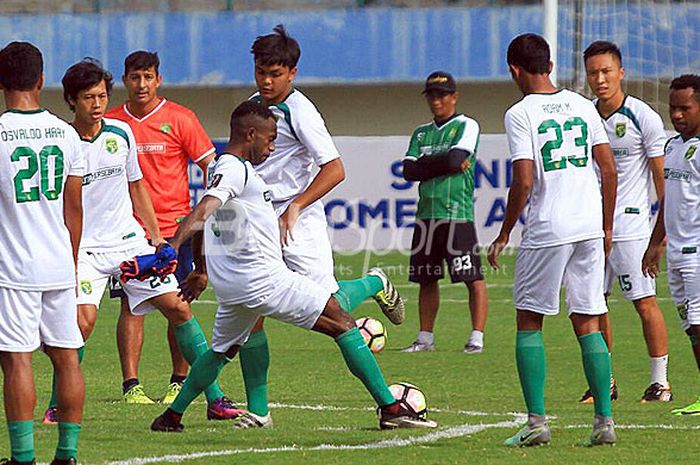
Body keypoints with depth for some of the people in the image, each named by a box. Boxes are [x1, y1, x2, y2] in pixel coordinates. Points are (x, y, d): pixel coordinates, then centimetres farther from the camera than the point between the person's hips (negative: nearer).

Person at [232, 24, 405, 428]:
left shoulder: (299, 111, -13)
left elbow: (335, 170, -18)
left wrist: (294, 208, -21)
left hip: (298, 225, -6)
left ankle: (376, 284, 27)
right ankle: (258, 409, 1)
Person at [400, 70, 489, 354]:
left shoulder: (466, 126, 0)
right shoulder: (421, 133, 17)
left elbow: (455, 159, -15)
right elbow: (409, 171, 5)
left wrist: (425, 163, 0)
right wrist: (445, 164, -5)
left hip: (457, 213, -6)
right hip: (426, 214, 6)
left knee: (473, 278, -9)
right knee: (427, 279, 10)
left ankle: (477, 338, -9)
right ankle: (425, 338, 16)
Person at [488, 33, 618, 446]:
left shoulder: (520, 114, -6)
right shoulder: (582, 106, 9)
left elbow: (524, 182, -13)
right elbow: (609, 170, 10)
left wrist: (504, 235, -2)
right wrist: (606, 227, 19)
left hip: (547, 230, -5)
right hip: (590, 227, 5)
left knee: (529, 322, 6)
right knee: (588, 324, 9)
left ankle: (537, 420, -3)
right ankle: (605, 420, 2)